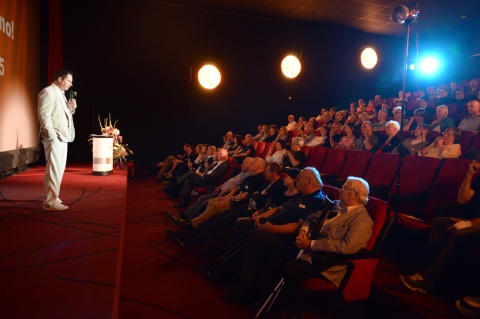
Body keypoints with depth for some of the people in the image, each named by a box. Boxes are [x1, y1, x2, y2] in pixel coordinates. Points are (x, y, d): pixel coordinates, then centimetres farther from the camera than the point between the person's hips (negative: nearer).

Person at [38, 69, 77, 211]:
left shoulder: (60, 94, 19)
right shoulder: (48, 92, -9)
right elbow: (44, 115, -17)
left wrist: (71, 108, 4)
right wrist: (52, 136, -21)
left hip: (62, 137, 10)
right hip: (54, 137, -10)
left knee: (58, 169, 14)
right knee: (54, 169, -8)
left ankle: (51, 198, 23)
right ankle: (51, 202, -3)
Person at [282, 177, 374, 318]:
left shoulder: (362, 220, -12)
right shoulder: (336, 205, 14)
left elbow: (345, 247, -24)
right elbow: (312, 218, 19)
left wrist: (311, 244, -22)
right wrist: (304, 230, -4)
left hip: (329, 259, -8)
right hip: (312, 250, 8)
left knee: (291, 269, -28)